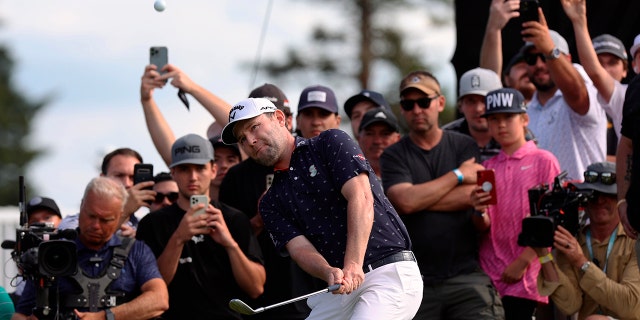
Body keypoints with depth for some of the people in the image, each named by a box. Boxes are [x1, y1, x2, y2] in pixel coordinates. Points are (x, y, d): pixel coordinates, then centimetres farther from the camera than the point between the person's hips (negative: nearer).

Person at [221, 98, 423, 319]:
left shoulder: (332, 143, 3)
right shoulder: (271, 203, 17)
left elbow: (361, 198, -11)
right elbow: (299, 248, 2)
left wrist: (353, 266, -24)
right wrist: (329, 273, -22)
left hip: (391, 271, -7)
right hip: (339, 292, 7)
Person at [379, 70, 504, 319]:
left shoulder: (464, 147, 11)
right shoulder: (394, 156, 8)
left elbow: (472, 195, -5)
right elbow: (405, 201, -10)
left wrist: (420, 200, -5)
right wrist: (458, 175, -3)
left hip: (466, 274, 0)